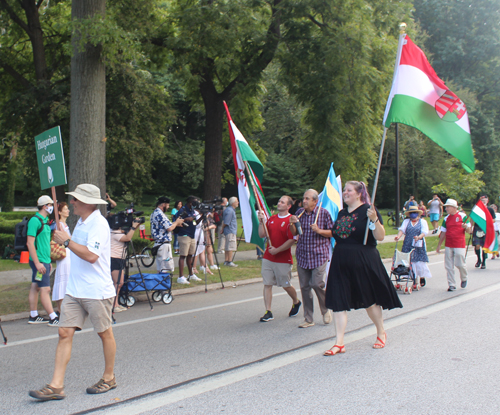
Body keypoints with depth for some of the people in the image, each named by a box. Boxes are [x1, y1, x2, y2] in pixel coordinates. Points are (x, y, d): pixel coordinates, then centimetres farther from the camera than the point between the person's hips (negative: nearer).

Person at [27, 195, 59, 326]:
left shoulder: (44, 221, 14)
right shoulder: (35, 220, -14)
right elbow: (30, 243, -18)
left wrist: (48, 261, 21)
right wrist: (37, 263, -22)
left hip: (44, 260, 9)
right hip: (39, 261, -9)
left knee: (35, 287, 13)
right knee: (45, 289, -7)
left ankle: (33, 316, 19)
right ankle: (53, 318, -6)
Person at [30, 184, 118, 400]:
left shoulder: (99, 224, -15)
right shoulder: (81, 223, 14)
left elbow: (91, 255, -27)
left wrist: (67, 241, -20)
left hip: (97, 291, -9)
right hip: (74, 290, 9)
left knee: (105, 333, 8)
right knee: (65, 333, 1)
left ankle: (109, 378, 24)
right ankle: (56, 386, 2)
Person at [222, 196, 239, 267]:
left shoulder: (231, 210, 16)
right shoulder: (229, 211, -17)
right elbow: (225, 222, -18)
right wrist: (222, 230, -7)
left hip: (231, 231, 10)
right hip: (231, 231, -10)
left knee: (227, 247, 12)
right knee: (231, 247, -9)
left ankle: (226, 261, 16)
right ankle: (229, 262, -8)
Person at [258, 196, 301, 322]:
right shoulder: (272, 218, 10)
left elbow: (292, 240, -16)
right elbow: (262, 235, 9)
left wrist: (277, 250, -17)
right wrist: (261, 222, -5)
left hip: (283, 259, -5)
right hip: (268, 258, 6)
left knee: (286, 285, 7)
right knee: (267, 284, 1)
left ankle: (296, 302, 35)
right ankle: (268, 312, 5)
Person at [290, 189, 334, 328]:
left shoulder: (323, 213, -4)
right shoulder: (299, 212, 8)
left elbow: (333, 232, -2)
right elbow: (294, 233, 13)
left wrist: (319, 231, -17)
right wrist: (292, 224, -6)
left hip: (319, 254, -4)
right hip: (302, 255, 4)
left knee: (317, 284, -14)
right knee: (304, 287, 4)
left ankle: (326, 310, 14)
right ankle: (308, 319, 14)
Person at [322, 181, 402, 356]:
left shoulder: (368, 210, -7)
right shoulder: (342, 213, 12)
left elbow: (380, 237, -15)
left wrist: (374, 219, -27)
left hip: (363, 261, -6)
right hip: (341, 262, 6)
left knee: (369, 299, 9)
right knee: (338, 301, -1)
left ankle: (381, 333, 32)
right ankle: (339, 343, 4)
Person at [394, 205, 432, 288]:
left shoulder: (423, 221, 9)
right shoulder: (406, 221, 14)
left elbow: (425, 231, -5)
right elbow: (402, 229, 0)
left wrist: (419, 237, -25)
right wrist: (398, 236, -21)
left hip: (419, 246, -1)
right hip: (408, 246, 1)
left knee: (420, 263, -4)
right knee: (411, 263, -4)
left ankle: (422, 277, 21)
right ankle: (415, 281, 3)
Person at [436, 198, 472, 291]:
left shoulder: (462, 216, -1)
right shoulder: (446, 219, 10)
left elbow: (469, 231, 1)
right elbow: (443, 233, 14)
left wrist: (466, 227, -22)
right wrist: (439, 245, 13)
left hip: (459, 245, -4)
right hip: (448, 245, 4)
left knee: (460, 264, -7)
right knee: (449, 266, 1)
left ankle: (464, 279, 22)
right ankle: (451, 284, 8)